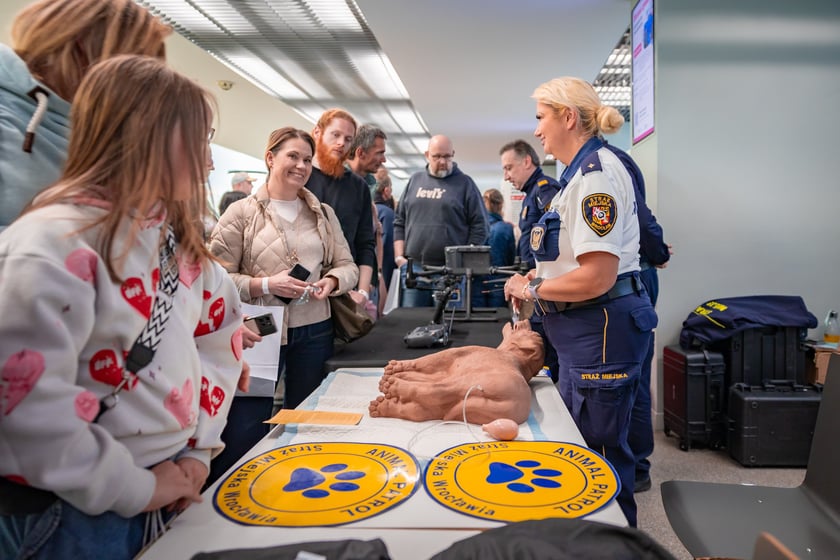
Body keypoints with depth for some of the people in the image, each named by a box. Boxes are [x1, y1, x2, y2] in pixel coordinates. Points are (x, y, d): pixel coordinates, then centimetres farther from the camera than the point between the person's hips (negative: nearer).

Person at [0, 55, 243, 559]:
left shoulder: (178, 236, 3)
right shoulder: (54, 243, -21)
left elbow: (221, 332, 7)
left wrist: (199, 448, 0)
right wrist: (132, 488, -16)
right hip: (75, 509, -7)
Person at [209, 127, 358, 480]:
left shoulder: (324, 213, 10)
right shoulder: (241, 213, -4)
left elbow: (347, 265, 11)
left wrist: (330, 282, -10)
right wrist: (266, 284, -20)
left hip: (313, 331, 4)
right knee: (246, 429, 1)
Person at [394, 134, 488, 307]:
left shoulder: (465, 183, 4)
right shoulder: (415, 181, 13)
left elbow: (479, 226, 1)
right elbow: (399, 222, 15)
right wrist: (399, 257, 5)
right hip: (414, 268, 3)